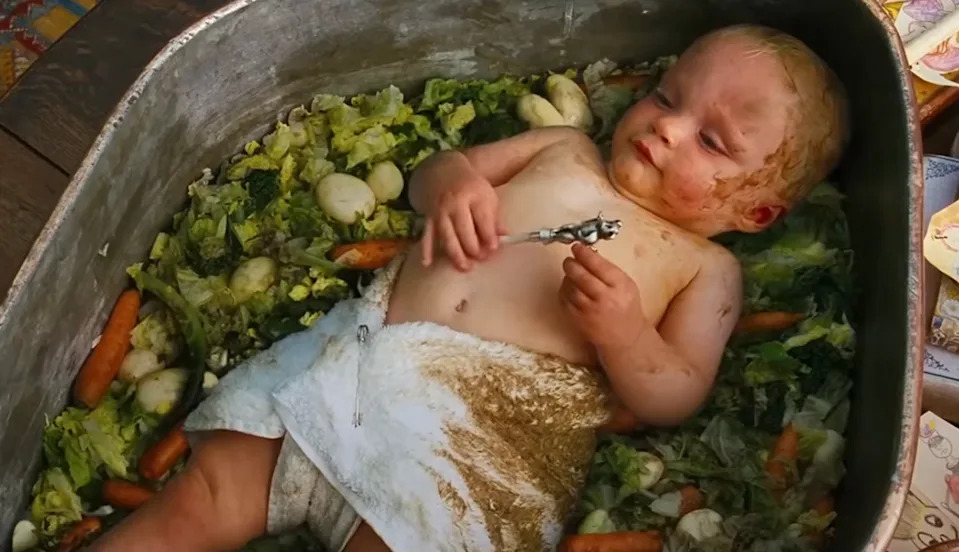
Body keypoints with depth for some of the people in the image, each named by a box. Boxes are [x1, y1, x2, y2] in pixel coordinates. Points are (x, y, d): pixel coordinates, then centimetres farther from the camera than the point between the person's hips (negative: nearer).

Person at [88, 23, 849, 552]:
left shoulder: (708, 269, 11)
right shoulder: (564, 149, 22)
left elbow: (676, 398, 1)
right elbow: (429, 174, 25)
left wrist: (623, 331, -18)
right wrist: (454, 181, 1)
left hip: (491, 423, -4)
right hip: (352, 348, 5)